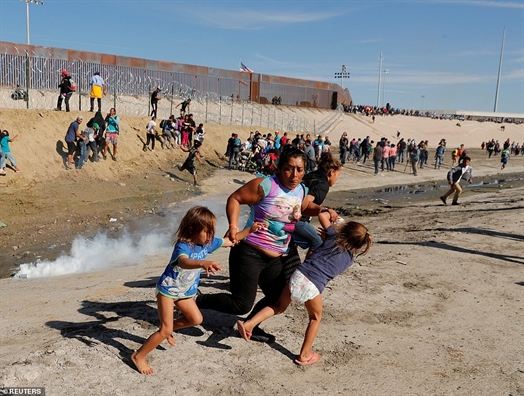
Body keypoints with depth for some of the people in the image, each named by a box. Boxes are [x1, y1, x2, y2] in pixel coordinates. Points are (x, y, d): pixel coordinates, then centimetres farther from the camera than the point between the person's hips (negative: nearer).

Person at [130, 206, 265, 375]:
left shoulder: (208, 243, -9)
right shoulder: (183, 246, -32)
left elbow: (230, 241, 3)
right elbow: (184, 262, -56)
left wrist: (250, 230, -8)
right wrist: (203, 263, -76)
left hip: (185, 292, 8)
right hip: (168, 289, -7)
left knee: (196, 319, 15)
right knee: (165, 331, -7)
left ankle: (170, 328, 37)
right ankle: (138, 356, 10)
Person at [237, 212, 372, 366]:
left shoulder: (333, 236, 11)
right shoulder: (350, 259, 14)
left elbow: (322, 216, 15)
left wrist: (329, 214, 37)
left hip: (299, 274, 2)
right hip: (314, 286, -2)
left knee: (279, 306, 23)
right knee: (315, 318, 25)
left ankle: (249, 323, 12)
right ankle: (305, 354, 26)